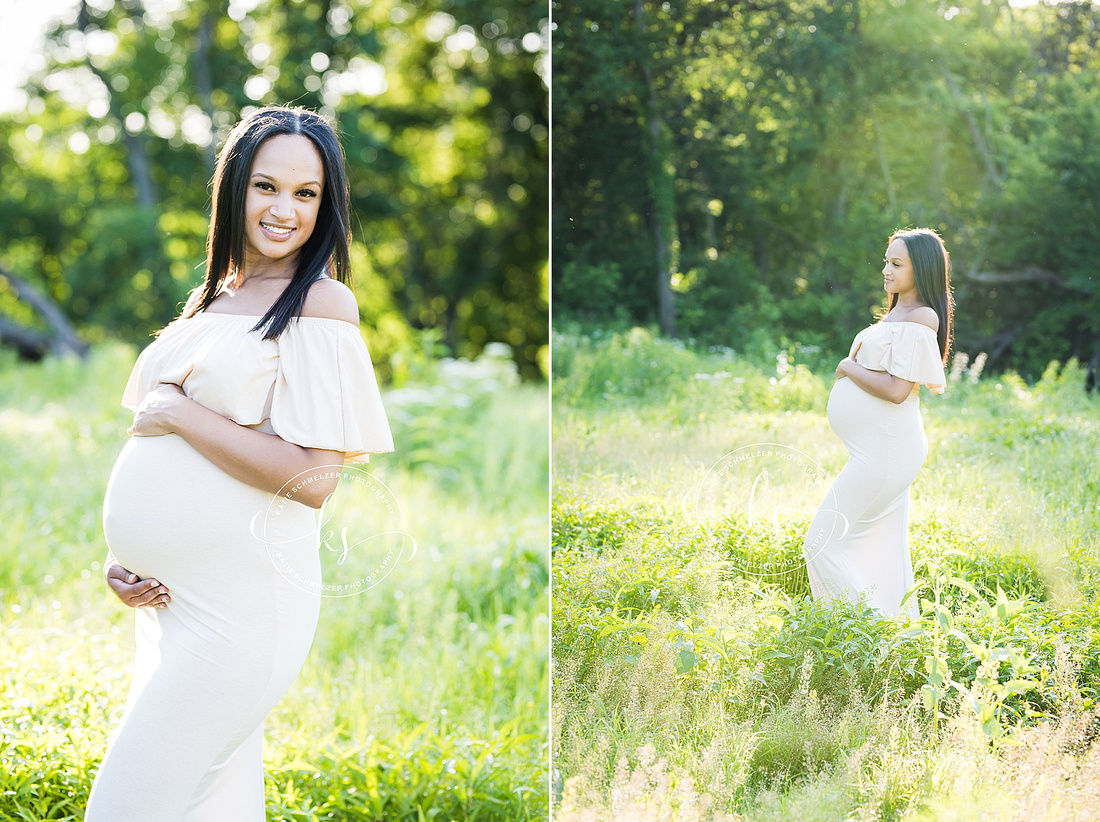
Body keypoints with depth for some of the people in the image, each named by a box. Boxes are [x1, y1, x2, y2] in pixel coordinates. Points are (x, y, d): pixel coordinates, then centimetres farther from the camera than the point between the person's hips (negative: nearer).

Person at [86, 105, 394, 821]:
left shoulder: (323, 302, -10)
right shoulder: (210, 299, 13)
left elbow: (312, 478, -18)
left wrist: (176, 413, -13)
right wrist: (120, 556, 4)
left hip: (241, 598, -7)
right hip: (164, 596, 7)